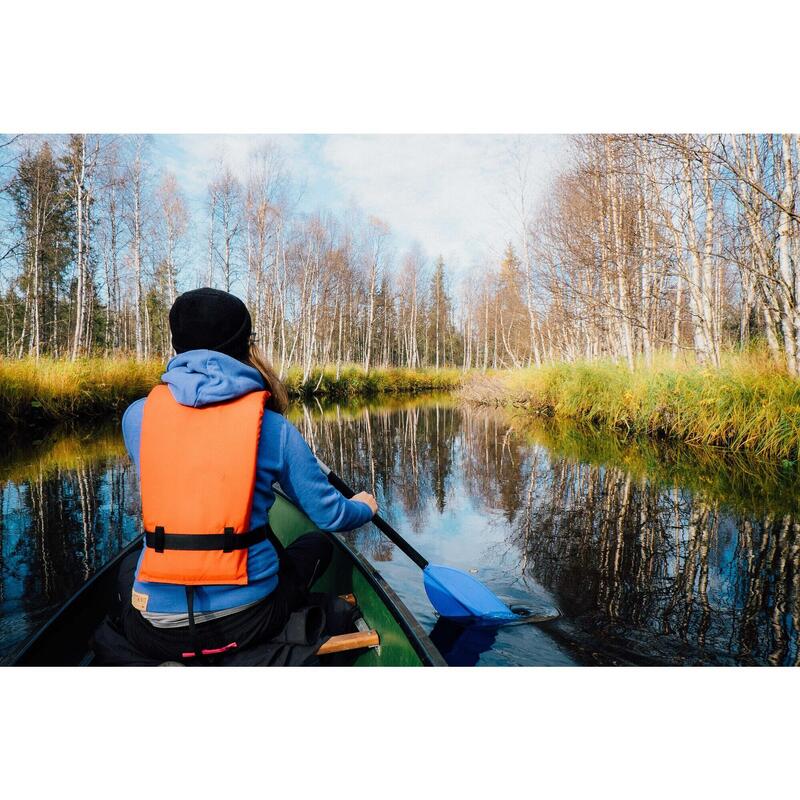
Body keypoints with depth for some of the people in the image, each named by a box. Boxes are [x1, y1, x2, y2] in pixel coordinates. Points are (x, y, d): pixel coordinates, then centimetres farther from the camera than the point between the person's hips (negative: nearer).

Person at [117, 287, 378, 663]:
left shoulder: (137, 415, -5)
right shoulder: (274, 427, -11)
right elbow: (330, 515, -3)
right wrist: (365, 507, 20)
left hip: (155, 631, 3)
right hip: (246, 621, -2)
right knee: (316, 545, 27)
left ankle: (175, 656, 20)